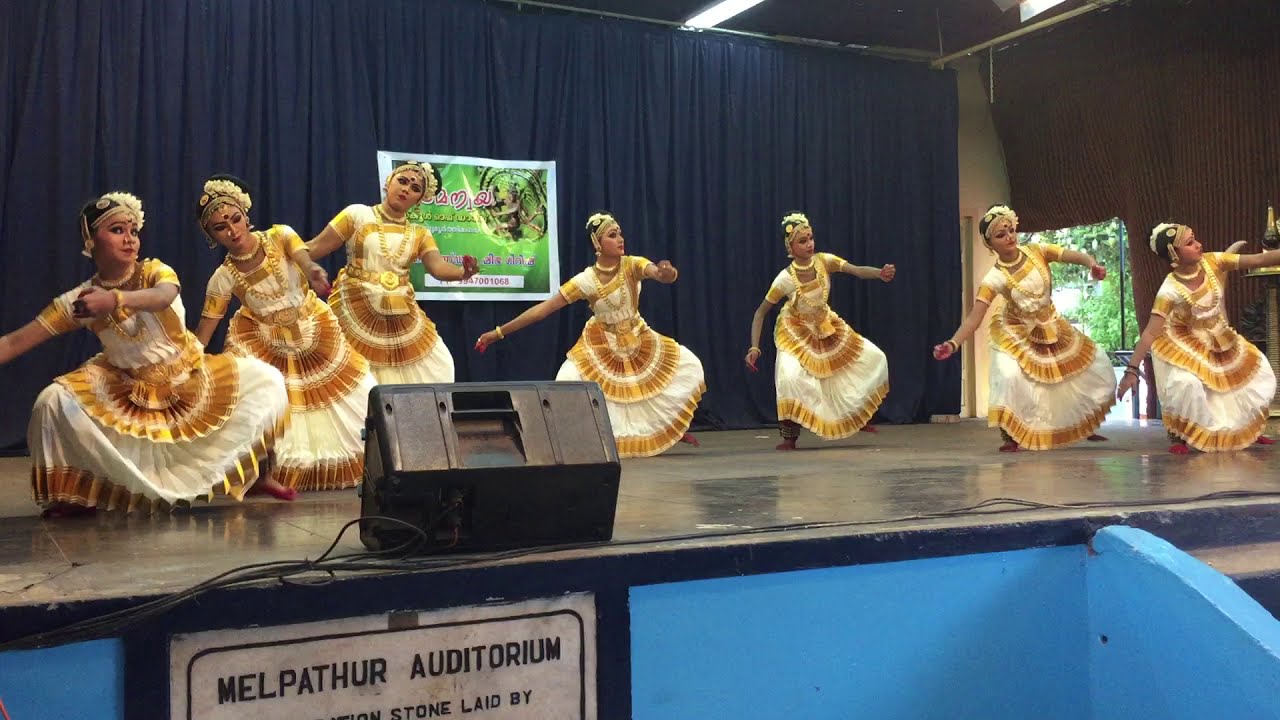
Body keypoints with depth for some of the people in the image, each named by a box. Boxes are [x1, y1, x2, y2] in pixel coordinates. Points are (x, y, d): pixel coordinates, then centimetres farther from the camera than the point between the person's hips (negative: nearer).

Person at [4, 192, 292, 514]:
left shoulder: (154, 271, -16)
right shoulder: (78, 299, -11)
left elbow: (164, 297, -43)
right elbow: (14, 342, -12)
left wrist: (115, 299, -62)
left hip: (192, 378, 0)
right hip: (128, 390, 0)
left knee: (266, 379, -15)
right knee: (53, 402, -21)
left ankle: (258, 472, 5)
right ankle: (79, 489, 0)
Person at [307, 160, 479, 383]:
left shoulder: (420, 233, 9)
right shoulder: (358, 214, 0)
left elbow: (438, 267, -8)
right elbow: (315, 247, -3)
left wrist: (464, 272, -30)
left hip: (402, 317, 4)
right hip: (355, 312, -4)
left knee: (435, 368, 3)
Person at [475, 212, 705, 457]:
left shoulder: (632, 265, -19)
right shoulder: (586, 280, -22)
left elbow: (664, 275, -38)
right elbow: (543, 309, -22)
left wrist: (667, 272, -66)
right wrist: (499, 332, -24)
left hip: (639, 341, 2)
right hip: (601, 345, -2)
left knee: (689, 366, -6)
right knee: (569, 384, -23)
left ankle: (676, 427, 19)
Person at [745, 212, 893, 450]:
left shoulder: (824, 261, -19)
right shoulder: (785, 279, -27)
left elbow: (857, 270, -31)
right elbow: (761, 313, -19)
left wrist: (881, 273, -52)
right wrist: (754, 347, -28)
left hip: (826, 326, 5)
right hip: (796, 331, -5)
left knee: (875, 358, 3)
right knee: (790, 377, -31)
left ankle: (857, 414, 23)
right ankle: (789, 436, -12)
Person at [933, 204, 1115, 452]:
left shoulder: (1036, 252, -15)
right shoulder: (994, 278, -25)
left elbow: (1073, 255, -26)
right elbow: (974, 317, -32)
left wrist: (1092, 264, -49)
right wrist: (953, 343, -47)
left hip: (1052, 327, 5)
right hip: (1017, 335, -5)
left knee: (1096, 364, 9)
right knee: (1009, 377, -31)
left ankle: (1086, 427, 31)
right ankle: (1011, 437, -10)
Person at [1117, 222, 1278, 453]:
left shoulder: (1212, 262, -18)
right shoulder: (1170, 290, -31)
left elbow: (1260, 259, -19)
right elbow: (1150, 333, -33)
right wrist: (1132, 370, -37)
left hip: (1221, 338, 7)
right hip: (1186, 344, -6)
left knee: (1261, 372, 11)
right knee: (1186, 383, -32)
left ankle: (1247, 429, 30)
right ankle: (1178, 437, -8)